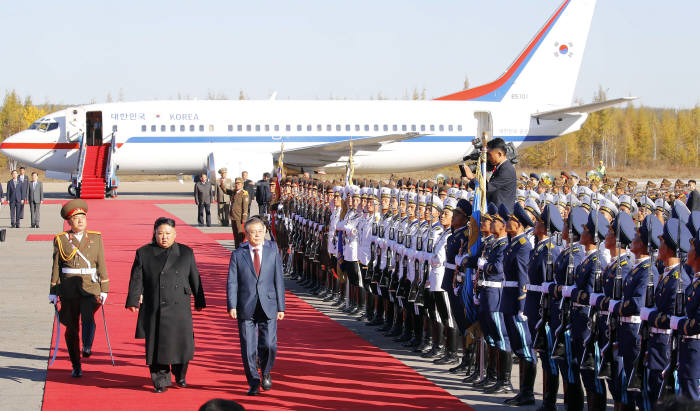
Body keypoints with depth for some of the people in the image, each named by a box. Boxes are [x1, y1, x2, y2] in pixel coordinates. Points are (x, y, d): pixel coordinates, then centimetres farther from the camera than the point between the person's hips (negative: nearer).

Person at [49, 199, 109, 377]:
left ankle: (87, 347, -8)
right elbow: (56, 267, 6)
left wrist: (104, 289, 3)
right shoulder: (61, 240, 3)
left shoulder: (95, 238, 7)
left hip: (90, 287, 0)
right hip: (68, 289, 0)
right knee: (72, 328, 5)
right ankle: (76, 366, 16)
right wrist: (53, 292, 2)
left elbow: (101, 265, 8)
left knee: (88, 319, -28)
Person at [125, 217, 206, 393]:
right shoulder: (144, 253, 6)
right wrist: (133, 300, -6)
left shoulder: (186, 253, 9)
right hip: (154, 309, 0)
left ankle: (180, 375, 23)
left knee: (183, 344, -3)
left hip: (179, 308, 0)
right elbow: (136, 279, 3)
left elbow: (194, 278, 12)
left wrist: (199, 301, 14)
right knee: (157, 346, -1)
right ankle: (161, 381, 10)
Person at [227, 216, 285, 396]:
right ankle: (254, 383, 16)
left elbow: (279, 281, 7)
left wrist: (281, 307, 4)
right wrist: (232, 306, -11)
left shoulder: (273, 252, 6)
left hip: (268, 307, 0)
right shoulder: (238, 254, 3)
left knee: (269, 345, -9)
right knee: (248, 348, 2)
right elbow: (232, 282, 0)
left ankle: (265, 372, 20)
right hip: (246, 307, 0)